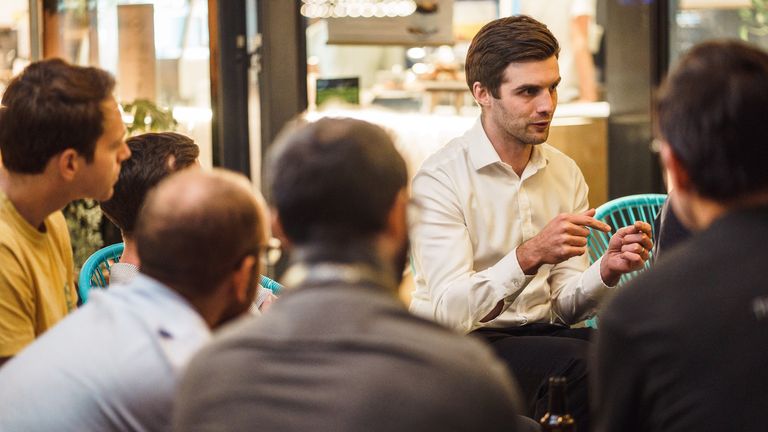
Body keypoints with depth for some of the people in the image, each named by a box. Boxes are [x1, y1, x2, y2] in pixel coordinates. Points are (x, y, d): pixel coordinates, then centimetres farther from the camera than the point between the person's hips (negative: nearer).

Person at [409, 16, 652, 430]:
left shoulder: (566, 174, 8)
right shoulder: (439, 178, -11)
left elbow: (563, 306, 6)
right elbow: (451, 311, -21)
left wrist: (606, 270, -14)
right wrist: (529, 256, -34)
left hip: (542, 334, 5)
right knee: (576, 360, -34)